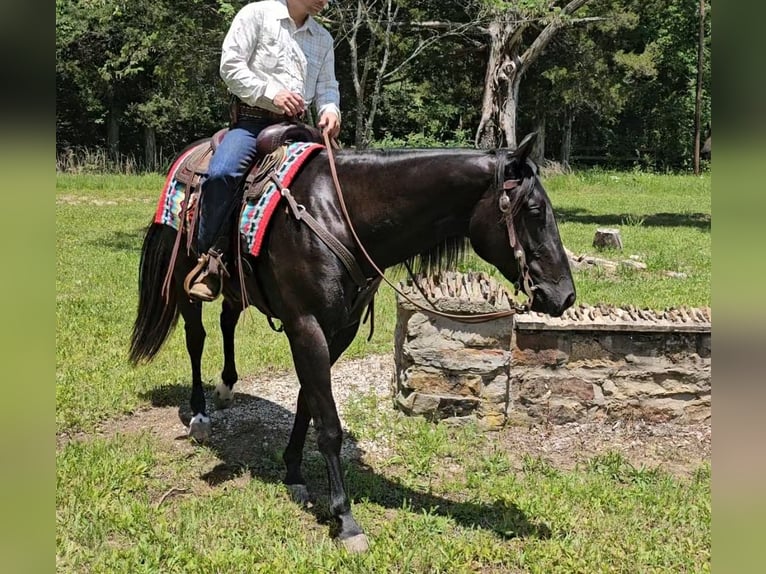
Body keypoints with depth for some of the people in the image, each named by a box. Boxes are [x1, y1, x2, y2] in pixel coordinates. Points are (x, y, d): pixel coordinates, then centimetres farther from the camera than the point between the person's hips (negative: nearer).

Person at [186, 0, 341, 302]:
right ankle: (210, 257, -19)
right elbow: (231, 66, -6)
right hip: (252, 121, -5)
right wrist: (271, 93, -18)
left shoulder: (323, 38, 18)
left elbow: (327, 86, 17)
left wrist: (330, 110, -6)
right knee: (221, 173, -32)